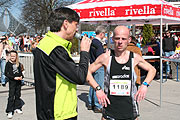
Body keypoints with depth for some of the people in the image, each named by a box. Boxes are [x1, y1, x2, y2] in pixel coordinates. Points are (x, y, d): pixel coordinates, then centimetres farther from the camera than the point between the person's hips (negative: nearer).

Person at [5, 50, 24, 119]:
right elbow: (6, 73, -8)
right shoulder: (8, 64, -6)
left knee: (18, 95, 14)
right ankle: (9, 111, -2)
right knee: (11, 96, -6)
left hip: (18, 81, 5)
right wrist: (14, 78, -16)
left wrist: (21, 76, -3)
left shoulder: (18, 63, 7)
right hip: (12, 82, -5)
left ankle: (17, 108, 29)